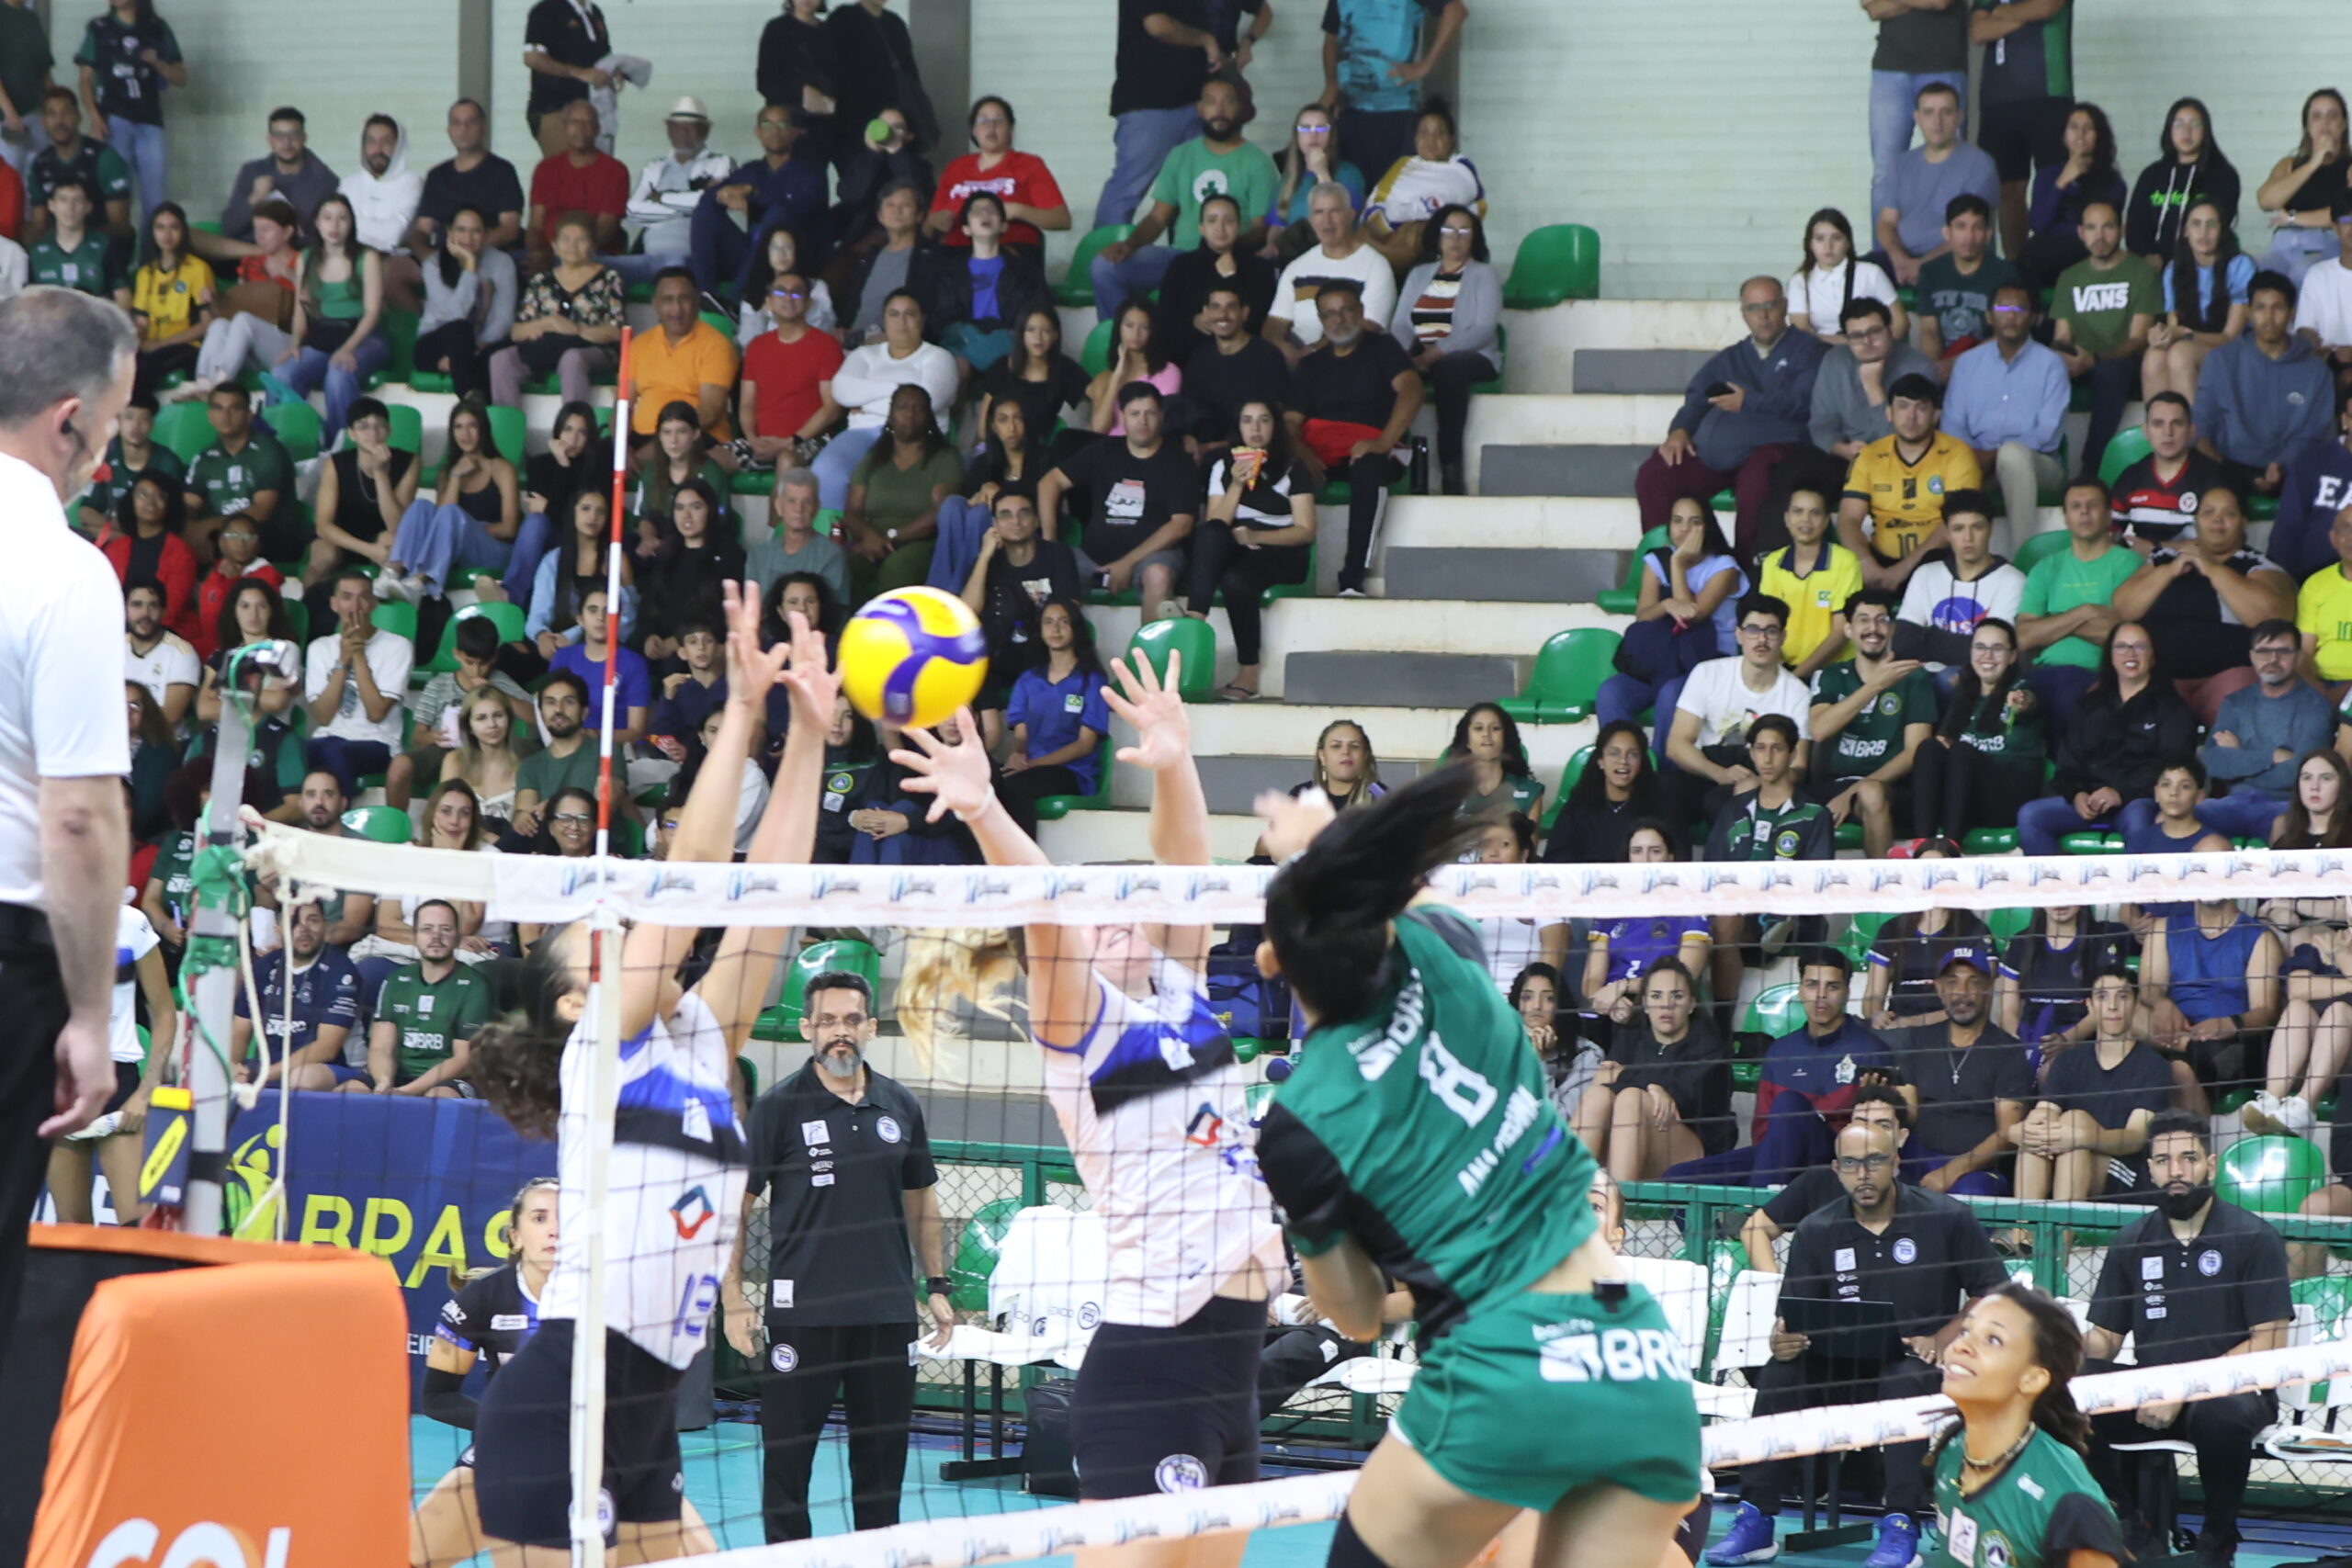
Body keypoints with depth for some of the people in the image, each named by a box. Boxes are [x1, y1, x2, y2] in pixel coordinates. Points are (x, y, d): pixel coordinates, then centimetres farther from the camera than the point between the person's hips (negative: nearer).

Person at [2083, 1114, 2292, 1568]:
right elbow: (2104, 1339, 11)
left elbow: (2269, 1344, -9)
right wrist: (2075, 1345, -16)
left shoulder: (2253, 1238, -4)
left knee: (2221, 1415, -40)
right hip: (2151, 1393, 4)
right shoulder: (2133, 1242, 10)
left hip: (2228, 1390, -4)